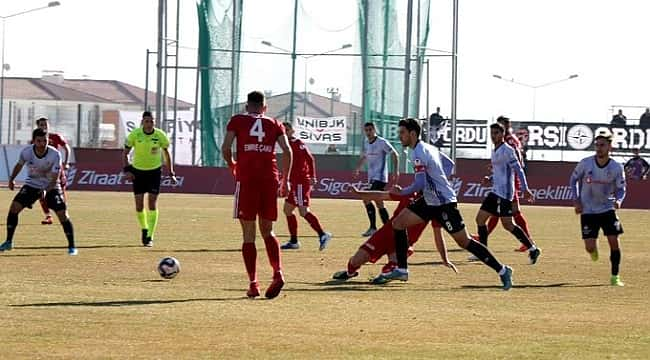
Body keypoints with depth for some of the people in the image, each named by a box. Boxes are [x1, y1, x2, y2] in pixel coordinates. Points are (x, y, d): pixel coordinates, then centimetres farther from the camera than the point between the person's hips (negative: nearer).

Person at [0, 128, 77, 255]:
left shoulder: (55, 155, -26)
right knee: (14, 207, -12)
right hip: (32, 184, 2)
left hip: (51, 186, -2)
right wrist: (12, 179, 1)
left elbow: (55, 179, -24)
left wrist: (45, 191, -38)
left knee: (63, 214, -13)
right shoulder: (26, 152, -19)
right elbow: (19, 165, 6)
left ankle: (72, 246, 3)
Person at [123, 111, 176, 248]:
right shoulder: (134, 134, -12)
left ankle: (150, 236, -6)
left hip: (155, 171, -1)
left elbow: (166, 153, 4)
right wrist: (127, 170, -13)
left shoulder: (160, 135, -11)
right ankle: (144, 229, 26)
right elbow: (125, 153, -1)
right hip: (138, 171, 1)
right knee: (139, 204, 0)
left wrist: (171, 173, 4)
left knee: (152, 203, -9)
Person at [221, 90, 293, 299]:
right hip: (270, 180, 2)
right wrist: (285, 180, 8)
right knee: (267, 231, 13)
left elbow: (225, 148, -3)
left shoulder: (237, 121, 9)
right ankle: (278, 273, -10)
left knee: (248, 234, 3)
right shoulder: (275, 124, 14)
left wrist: (232, 166, 16)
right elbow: (287, 151, 2)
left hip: (246, 179, -2)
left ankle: (253, 284, -4)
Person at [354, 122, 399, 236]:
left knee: (367, 199, -19)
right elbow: (364, 156, 28)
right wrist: (358, 168, 16)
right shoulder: (366, 142, 11)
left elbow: (394, 155, -9)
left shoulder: (382, 142, -11)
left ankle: (373, 227, -15)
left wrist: (396, 171, -15)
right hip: (371, 177, 8)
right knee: (379, 203, 9)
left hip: (380, 177, -8)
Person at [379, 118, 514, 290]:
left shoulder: (418, 153, -19)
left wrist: (401, 192, -11)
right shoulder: (428, 148, 11)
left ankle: (502, 270, 1)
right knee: (398, 222, 4)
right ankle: (401, 270, 5)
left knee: (464, 241, -6)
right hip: (430, 200, 10)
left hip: (444, 203, -10)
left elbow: (420, 184, -26)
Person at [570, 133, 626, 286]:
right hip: (588, 211, 0)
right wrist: (576, 200, -4)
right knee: (589, 247, -7)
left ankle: (615, 277, 6)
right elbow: (574, 179, 5)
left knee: (614, 242, -8)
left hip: (607, 209, 0)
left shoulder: (616, 168, -10)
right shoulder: (586, 163, -11)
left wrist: (618, 200, -20)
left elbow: (621, 188, 2)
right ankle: (594, 249, 32)